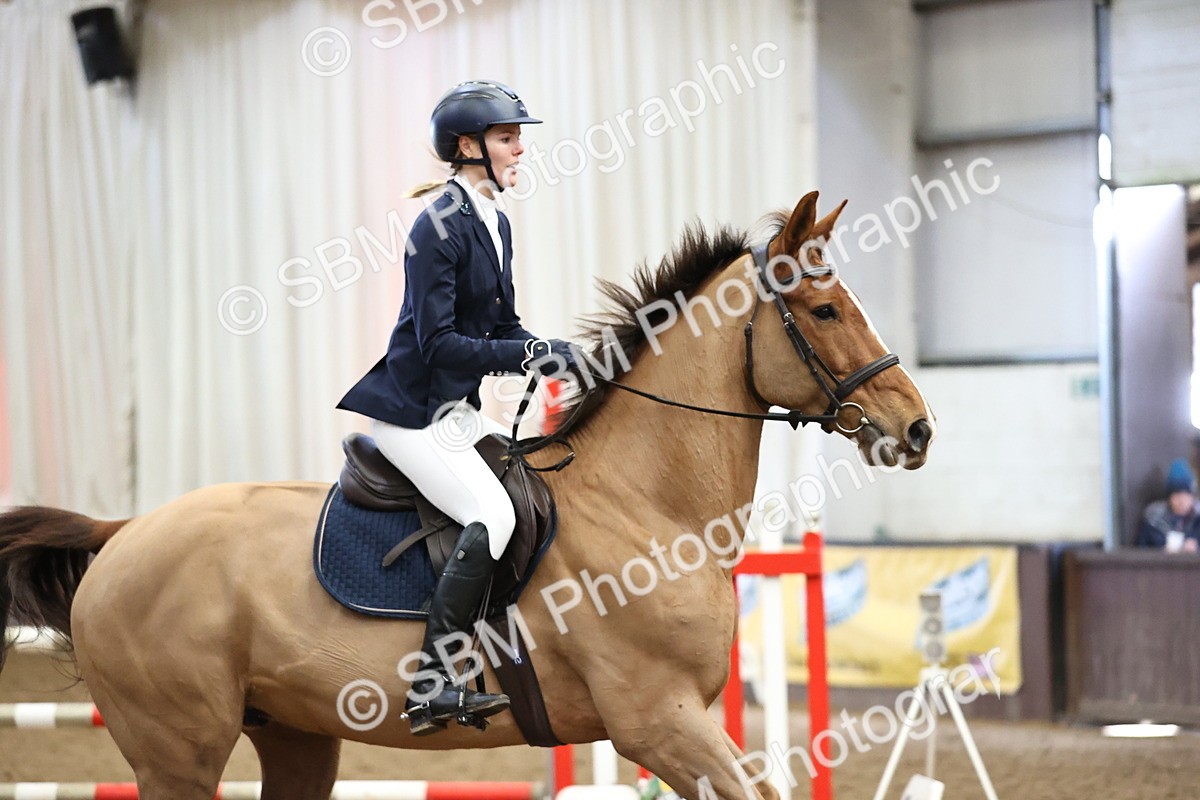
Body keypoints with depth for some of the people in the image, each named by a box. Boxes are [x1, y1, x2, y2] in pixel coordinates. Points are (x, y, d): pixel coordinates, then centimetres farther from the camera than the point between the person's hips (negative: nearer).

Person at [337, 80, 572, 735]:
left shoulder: (494, 224, 11)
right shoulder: (439, 227, -17)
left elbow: (503, 327, 16)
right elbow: (438, 343, -22)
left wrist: (562, 356, 0)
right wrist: (528, 354, -23)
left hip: (458, 411, 10)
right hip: (412, 414, -10)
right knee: (492, 516, -25)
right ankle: (431, 686, -24)